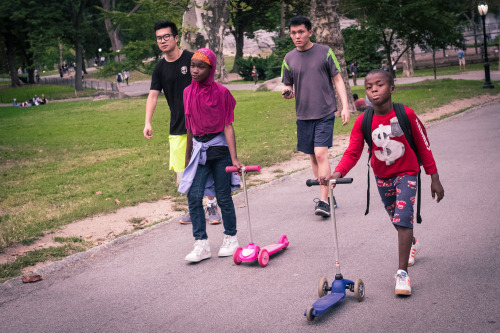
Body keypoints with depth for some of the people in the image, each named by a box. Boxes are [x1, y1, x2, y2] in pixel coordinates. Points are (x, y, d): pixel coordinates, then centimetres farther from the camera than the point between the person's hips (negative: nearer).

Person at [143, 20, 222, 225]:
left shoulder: (192, 59, -4)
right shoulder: (160, 69, 6)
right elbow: (153, 95, -1)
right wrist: (147, 122, -14)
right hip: (177, 128, 4)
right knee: (184, 172, 5)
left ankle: (212, 206, 14)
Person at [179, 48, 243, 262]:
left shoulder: (221, 92, -8)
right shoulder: (188, 92, 6)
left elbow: (228, 126, -10)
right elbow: (190, 128, 14)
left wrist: (234, 158, -17)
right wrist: (188, 158, 18)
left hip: (219, 148, -4)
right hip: (199, 149, 4)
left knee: (223, 196, 4)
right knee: (193, 196, -6)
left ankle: (230, 239, 22)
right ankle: (201, 245, 0)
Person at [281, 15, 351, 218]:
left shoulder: (324, 52, 0)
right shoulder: (289, 59, 7)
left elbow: (338, 80, 3)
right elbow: (288, 87, 14)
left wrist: (345, 107, -6)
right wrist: (287, 92, -10)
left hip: (325, 112, -4)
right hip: (303, 115, 4)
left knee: (321, 154, -15)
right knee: (313, 157, 9)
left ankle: (324, 200, -13)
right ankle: (326, 195, 23)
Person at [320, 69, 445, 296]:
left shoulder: (406, 114, -19)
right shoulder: (363, 121, -14)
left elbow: (423, 147, -9)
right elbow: (352, 152, -14)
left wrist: (434, 179, -5)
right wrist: (337, 173, -32)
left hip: (406, 173, -3)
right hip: (382, 176, 3)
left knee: (403, 218, -18)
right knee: (396, 219, 19)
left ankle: (402, 272, -13)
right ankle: (412, 244, 52)